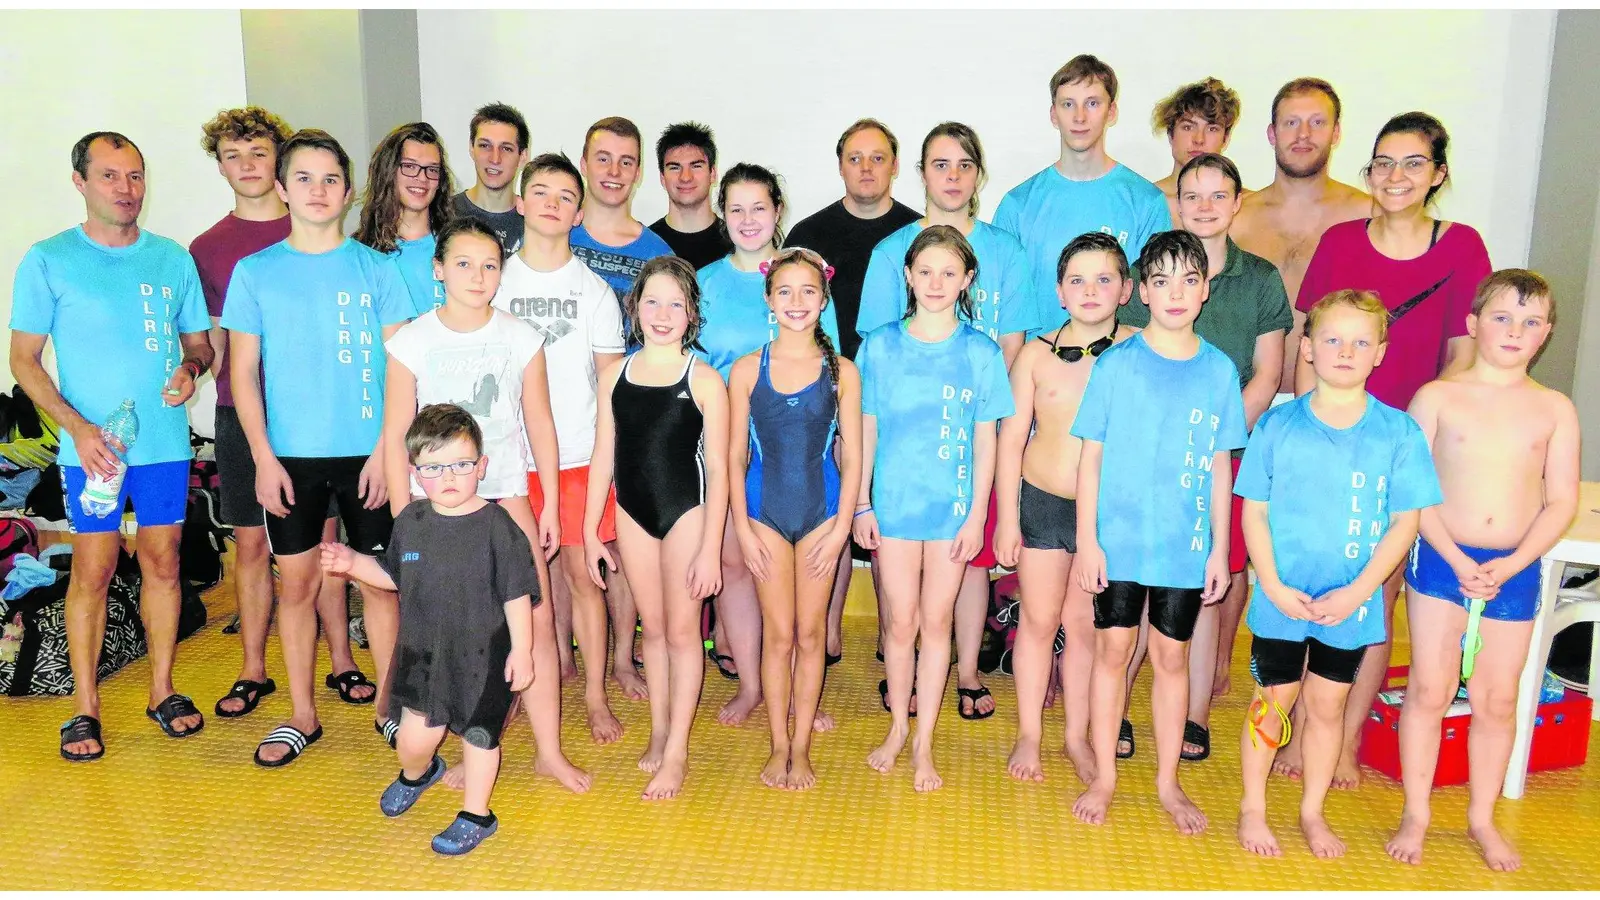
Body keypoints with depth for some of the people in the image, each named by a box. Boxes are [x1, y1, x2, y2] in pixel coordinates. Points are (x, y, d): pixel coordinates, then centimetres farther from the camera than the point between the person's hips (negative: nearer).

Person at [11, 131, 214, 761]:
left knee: (162, 563, 9)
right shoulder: (48, 261, -1)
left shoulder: (172, 258, 7)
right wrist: (78, 426, -14)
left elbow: (199, 340, 14)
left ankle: (162, 690, 21)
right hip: (92, 446, -2)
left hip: (166, 441, 3)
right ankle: (85, 705, 14)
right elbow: (24, 360, -1)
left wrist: (191, 367, -10)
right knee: (93, 571, 1)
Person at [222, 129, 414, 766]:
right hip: (290, 456, 1)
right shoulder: (255, 272, 3)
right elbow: (243, 371, 4)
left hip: (366, 452, -1)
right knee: (296, 581, 8)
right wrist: (263, 457, -4)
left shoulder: (374, 267, 1)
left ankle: (387, 703, 21)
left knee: (378, 578, 6)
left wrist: (387, 449, -7)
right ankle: (302, 715, 21)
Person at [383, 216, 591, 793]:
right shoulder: (411, 342, -3)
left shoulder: (521, 338, 1)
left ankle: (550, 751, 11)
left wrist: (550, 505, 6)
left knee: (537, 620, -2)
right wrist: (403, 520, -3)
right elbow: (395, 438, -1)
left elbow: (540, 425, 6)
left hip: (508, 495, 1)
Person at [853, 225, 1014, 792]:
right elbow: (867, 429, 4)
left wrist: (977, 515, -3)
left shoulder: (981, 352, -2)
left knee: (936, 622, 8)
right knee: (901, 623, 8)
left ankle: (924, 740, 20)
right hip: (894, 502, 1)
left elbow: (986, 440, 0)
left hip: (953, 506, 0)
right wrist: (862, 505, 2)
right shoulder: (880, 346, 0)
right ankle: (898, 727, 28)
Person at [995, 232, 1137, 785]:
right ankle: (1029, 735, 25)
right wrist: (1006, 519, -1)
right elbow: (1012, 439, 1)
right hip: (1042, 502, 0)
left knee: (1085, 624, 10)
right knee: (1038, 620, 10)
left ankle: (1077, 738, 27)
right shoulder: (1037, 354, -3)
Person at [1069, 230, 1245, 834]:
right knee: (1113, 649, 7)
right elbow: (1091, 456, -3)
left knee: (1172, 656, 12)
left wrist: (1220, 548, 3)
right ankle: (1104, 777, 22)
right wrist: (1087, 540, -7)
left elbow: (1219, 467, 5)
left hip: (1186, 545, 2)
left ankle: (1168, 782, 27)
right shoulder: (1116, 363, -4)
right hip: (1119, 540, -1)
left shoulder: (1220, 370, 1)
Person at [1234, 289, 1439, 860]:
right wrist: (1274, 587, -12)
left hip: (1350, 603, 1)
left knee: (1327, 707, 15)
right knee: (1273, 703, 11)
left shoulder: (1398, 433, -4)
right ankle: (1252, 808, 29)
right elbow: (1253, 512, -3)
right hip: (1280, 599, -1)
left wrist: (1356, 592, -13)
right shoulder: (1278, 424, -5)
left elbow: (1405, 521, -4)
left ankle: (1313, 812, 33)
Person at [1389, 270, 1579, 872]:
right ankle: (1415, 815, 15)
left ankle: (1482, 818, 27)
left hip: (1516, 569, 2)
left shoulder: (1555, 409, 4)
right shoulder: (1437, 397, -2)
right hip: (1440, 559, -2)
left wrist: (1511, 564, -11)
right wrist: (1457, 560, -14)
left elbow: (1562, 502, 1)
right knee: (1429, 690, 1)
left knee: (1497, 698, 9)